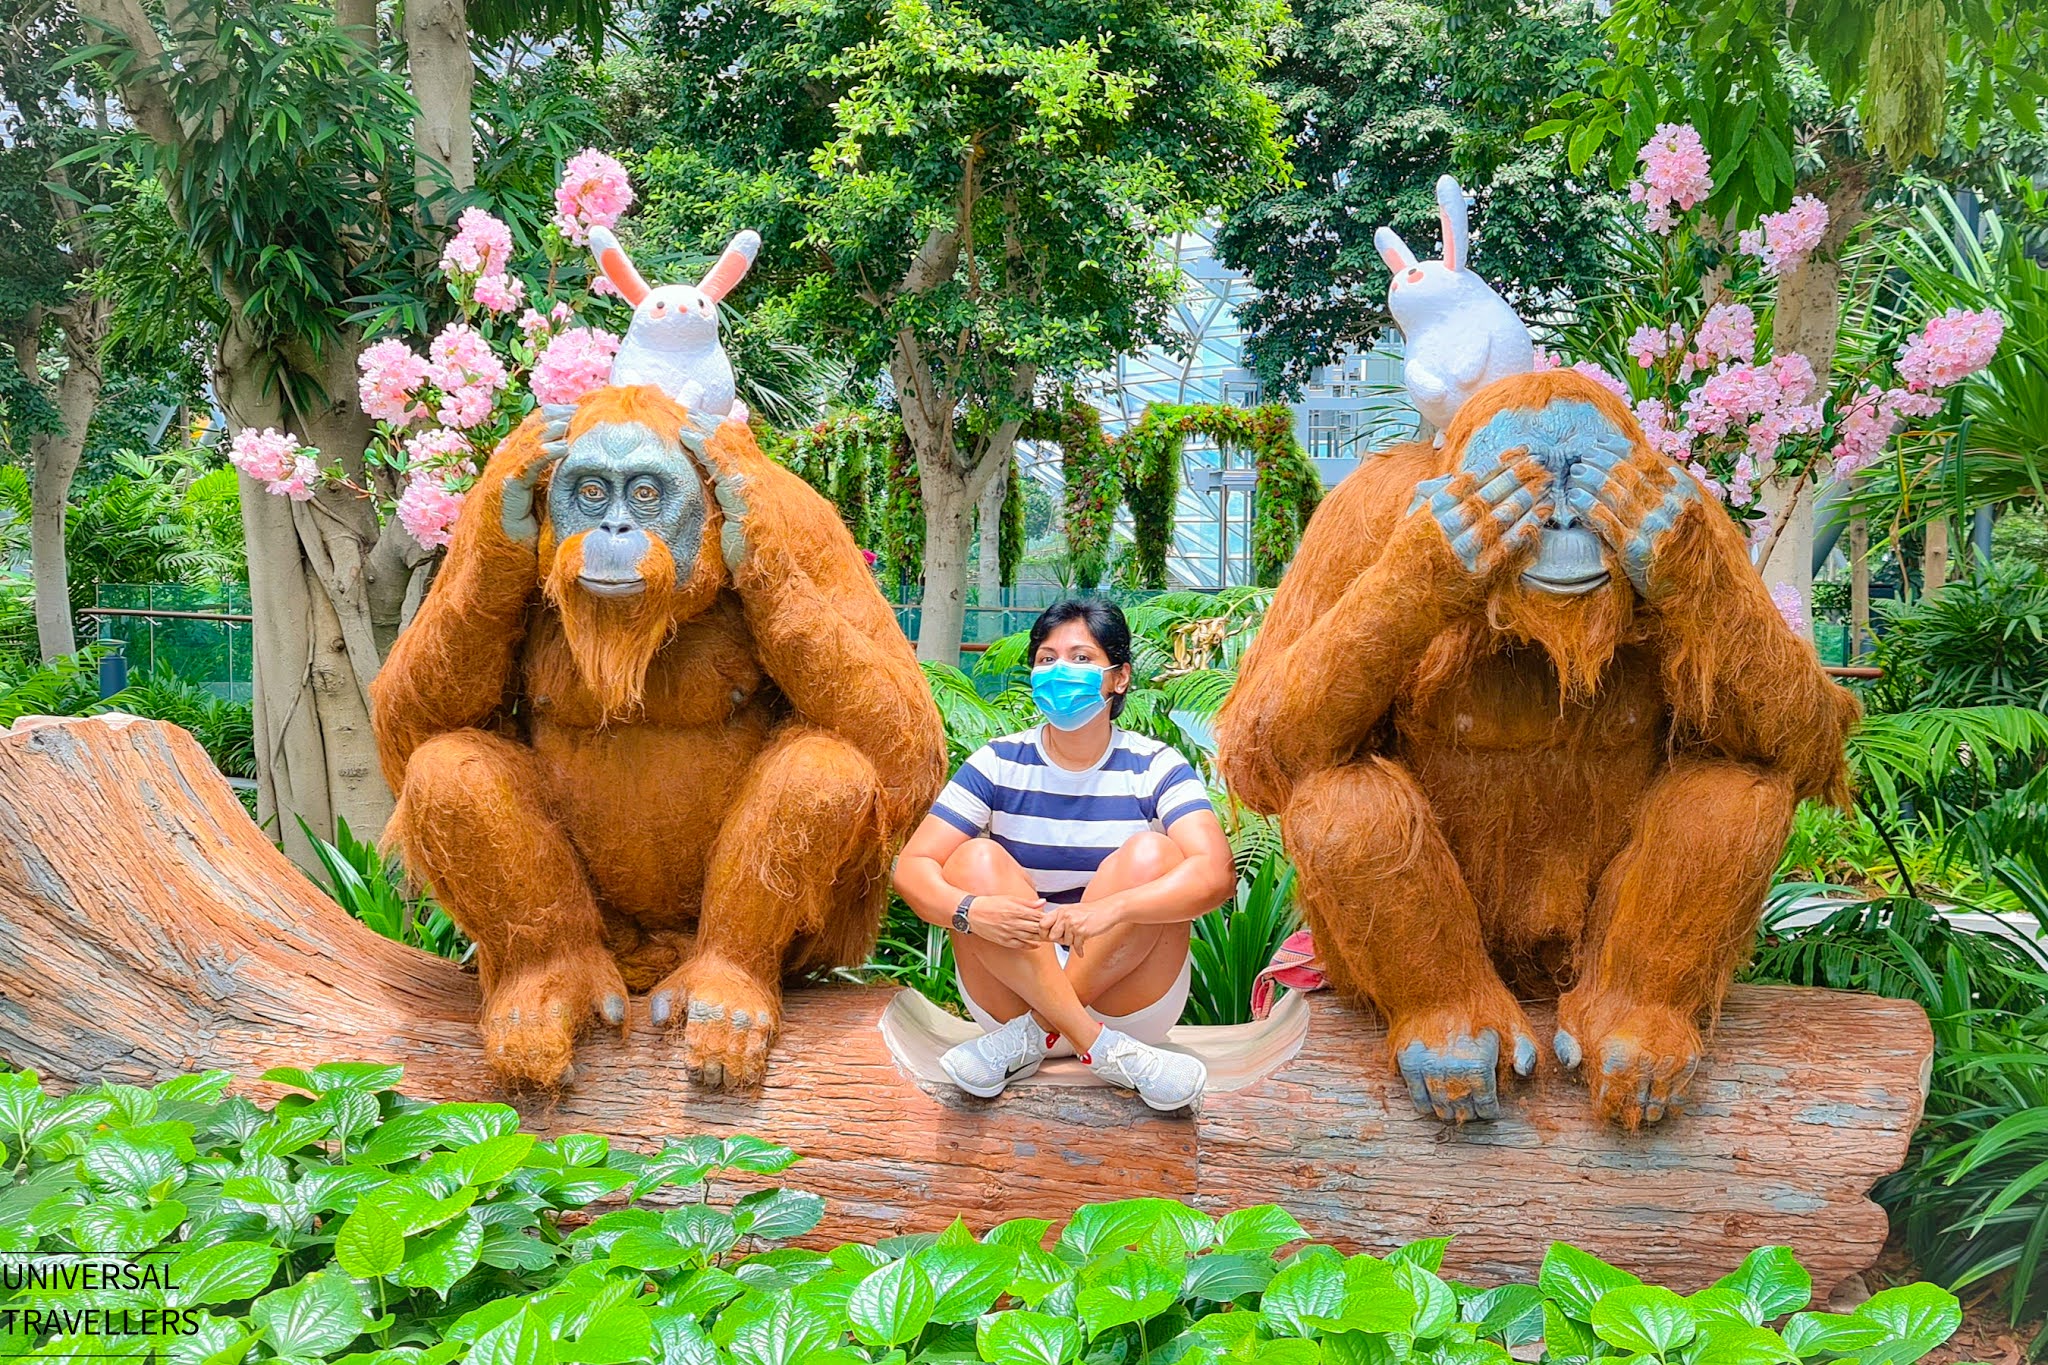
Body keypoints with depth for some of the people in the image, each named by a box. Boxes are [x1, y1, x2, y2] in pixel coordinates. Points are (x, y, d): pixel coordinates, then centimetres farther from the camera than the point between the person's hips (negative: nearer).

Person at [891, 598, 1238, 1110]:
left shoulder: (1154, 768, -6)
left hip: (1128, 1002, -1)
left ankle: (1030, 1036, -23)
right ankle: (1104, 1050, -29)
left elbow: (1216, 874, -22)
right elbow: (912, 866, -10)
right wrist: (969, 909, -33)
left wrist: (1110, 909, -40)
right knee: (975, 858, -21)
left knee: (1152, 855, -23)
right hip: (1012, 990, 2)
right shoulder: (999, 764, -1)